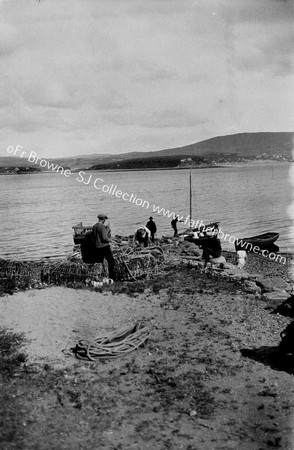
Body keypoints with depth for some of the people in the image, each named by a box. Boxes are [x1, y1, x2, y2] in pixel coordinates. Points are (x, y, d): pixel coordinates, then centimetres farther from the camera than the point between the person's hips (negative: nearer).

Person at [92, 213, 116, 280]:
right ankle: (112, 277, 0)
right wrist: (109, 240, -3)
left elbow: (93, 237, 14)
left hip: (97, 247, 8)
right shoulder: (102, 226, -16)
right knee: (111, 262, 1)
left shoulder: (94, 226, 8)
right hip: (104, 246, -8)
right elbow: (104, 238, -20)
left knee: (99, 262, 12)